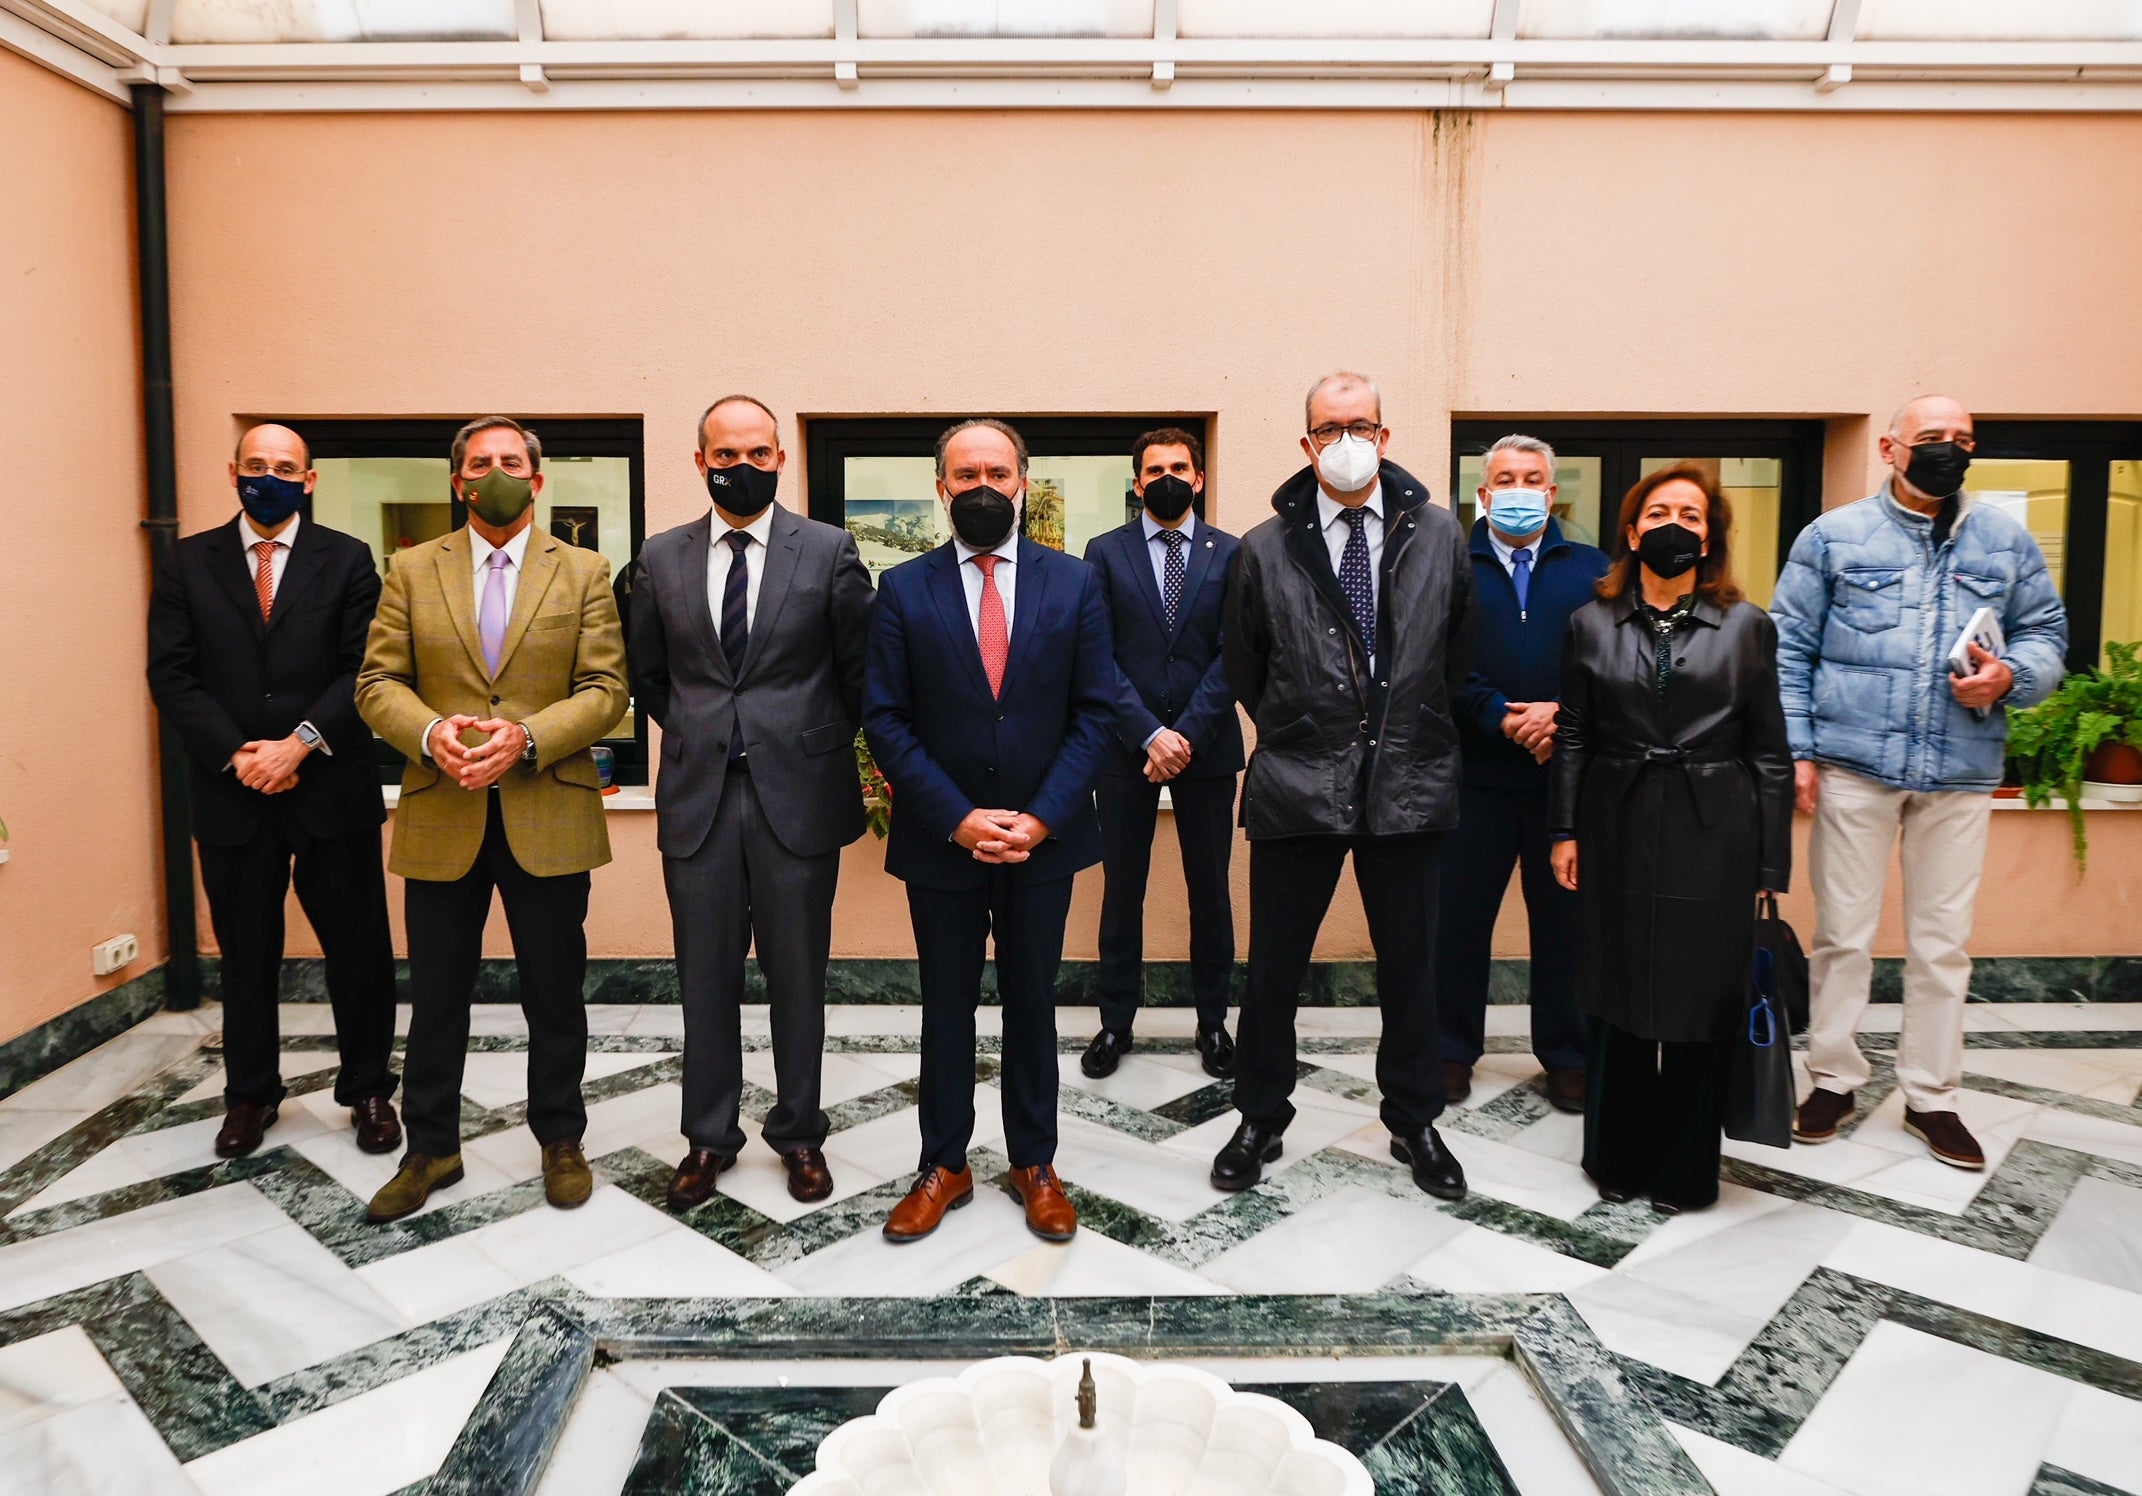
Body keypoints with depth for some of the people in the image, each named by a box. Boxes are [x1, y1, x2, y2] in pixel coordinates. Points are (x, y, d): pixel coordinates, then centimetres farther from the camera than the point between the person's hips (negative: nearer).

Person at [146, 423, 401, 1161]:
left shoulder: (347, 559, 3)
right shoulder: (189, 563, 7)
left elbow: (364, 669, -4)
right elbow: (171, 675, 1)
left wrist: (300, 744, -14)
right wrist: (236, 756, -10)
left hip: (331, 789, -1)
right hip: (231, 793, 2)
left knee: (358, 948, 5)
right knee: (246, 954, 12)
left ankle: (368, 1090, 19)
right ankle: (250, 1094, 27)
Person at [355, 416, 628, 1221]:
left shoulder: (584, 572, 4)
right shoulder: (412, 570, 8)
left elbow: (604, 689, -3)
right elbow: (377, 683, 4)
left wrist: (526, 738, -18)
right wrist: (430, 732, -17)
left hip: (549, 817, -1)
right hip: (441, 820, 1)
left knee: (555, 995, 10)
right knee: (436, 997, 11)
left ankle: (560, 1141, 27)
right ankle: (430, 1149, 28)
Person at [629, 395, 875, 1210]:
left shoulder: (829, 550, -1)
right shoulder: (661, 558, 6)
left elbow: (860, 668, 4)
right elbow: (647, 675, 16)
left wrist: (816, 744, 7)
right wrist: (697, 737, 10)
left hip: (798, 793, -2)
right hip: (697, 796, 2)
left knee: (798, 976, 8)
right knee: (705, 979, 10)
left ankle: (798, 1134, 25)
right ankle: (709, 1136, 26)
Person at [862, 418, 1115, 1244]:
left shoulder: (1073, 582, 1)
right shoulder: (902, 588, -2)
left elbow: (1094, 711, -1)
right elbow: (884, 719, -5)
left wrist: (1042, 818, -12)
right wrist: (956, 819, -14)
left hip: (1043, 835, 1)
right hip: (940, 837, 0)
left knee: (1032, 1003, 13)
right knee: (946, 1007, 11)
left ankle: (1034, 1163, 28)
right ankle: (943, 1166, 26)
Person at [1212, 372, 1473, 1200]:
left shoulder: (1439, 535, 2)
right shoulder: (1266, 548, -2)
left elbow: (1459, 654, 13)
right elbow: (1243, 668, 9)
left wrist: (1416, 731, 13)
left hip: (1409, 785, 1)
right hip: (1296, 789, -1)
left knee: (1410, 969, 13)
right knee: (1273, 970, 9)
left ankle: (1413, 1123, 33)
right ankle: (1260, 1121, 29)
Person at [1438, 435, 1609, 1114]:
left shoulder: (1592, 569, 10)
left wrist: (1563, 717, -13)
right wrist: (1504, 719, -15)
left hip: (1569, 774, 2)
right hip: (1476, 775, -1)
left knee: (1565, 919, 9)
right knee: (1459, 917, 5)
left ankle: (1567, 1056, 24)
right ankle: (1453, 1049, 21)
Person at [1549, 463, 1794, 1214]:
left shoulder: (1746, 626, 3)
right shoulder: (1591, 623, 6)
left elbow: (1769, 752, 2)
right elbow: (1573, 738, 7)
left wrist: (1772, 866, -1)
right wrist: (1564, 830, 0)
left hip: (1712, 837, -1)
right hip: (1618, 833, 1)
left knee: (1702, 1001, 4)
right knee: (1617, 998, 7)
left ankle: (1684, 1168, 21)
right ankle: (1616, 1157, 23)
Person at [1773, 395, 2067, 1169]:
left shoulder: (2006, 541, 11)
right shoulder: (1834, 536, 3)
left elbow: (2046, 634, 14)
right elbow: (1790, 649, 1)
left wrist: (2011, 676, -9)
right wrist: (1797, 748, -7)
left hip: (1961, 772, 3)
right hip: (1854, 765, -2)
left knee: (1943, 941, 9)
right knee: (1843, 933, 5)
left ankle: (1930, 1095, 22)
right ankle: (1833, 1079, 19)